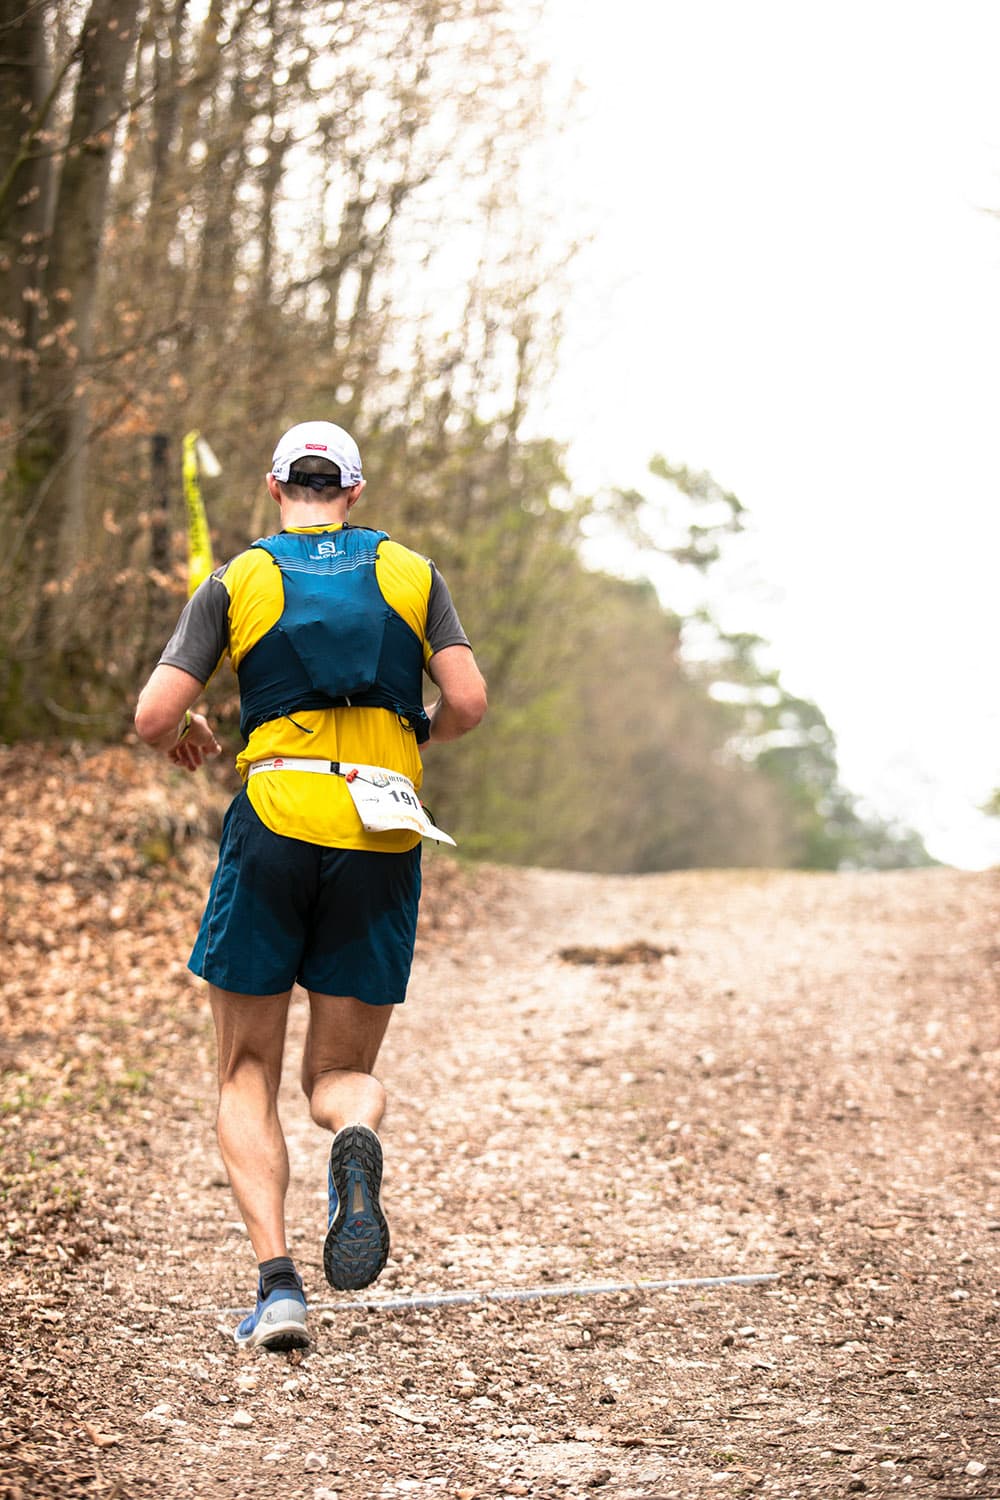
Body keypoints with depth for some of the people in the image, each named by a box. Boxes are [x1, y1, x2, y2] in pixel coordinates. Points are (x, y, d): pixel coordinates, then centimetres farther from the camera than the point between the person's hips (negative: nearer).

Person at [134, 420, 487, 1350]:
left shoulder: (236, 582, 6)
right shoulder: (410, 574, 10)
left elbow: (153, 717, -1)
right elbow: (467, 704, 1)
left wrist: (184, 736, 22)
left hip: (274, 824, -1)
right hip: (382, 841, 2)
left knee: (246, 1078, 10)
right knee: (341, 1070, 13)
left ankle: (276, 1282, -8)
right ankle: (358, 1135, -24)